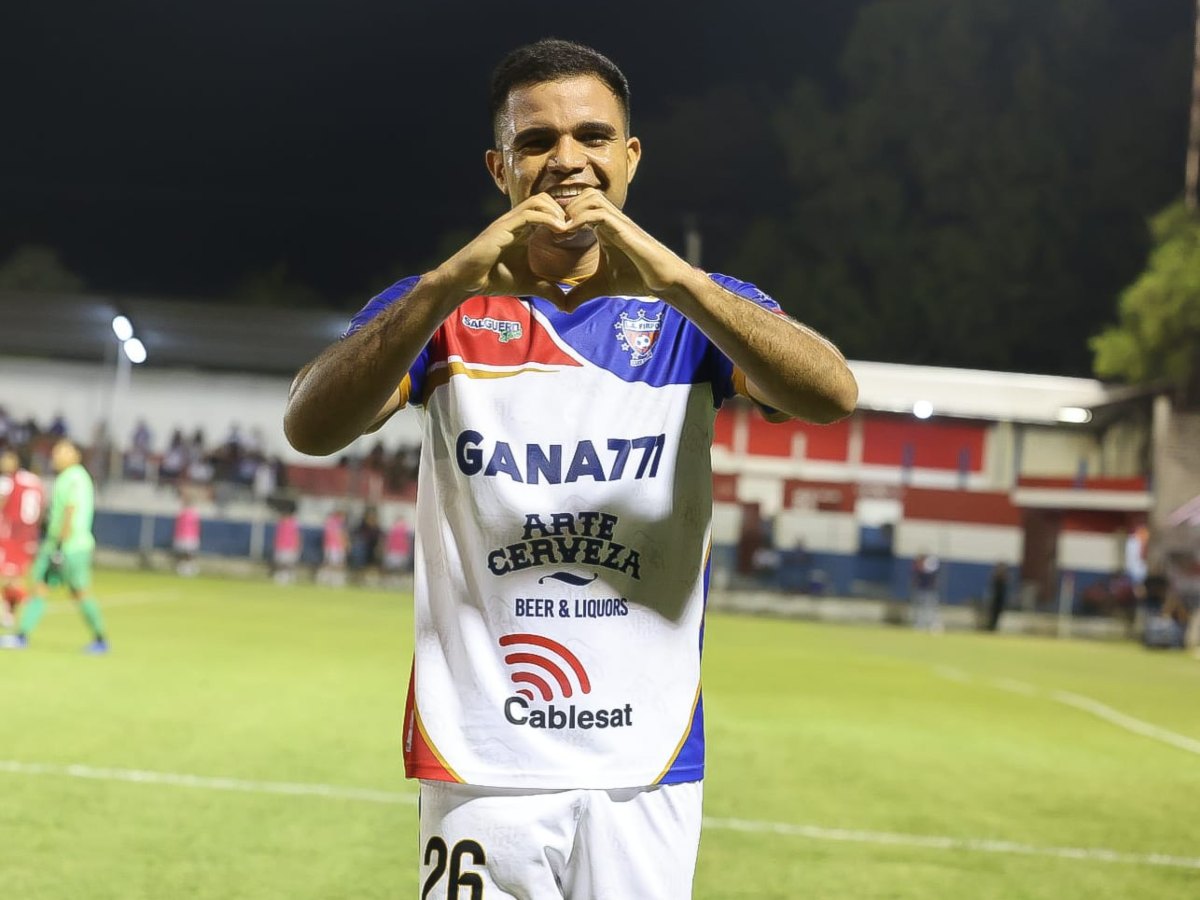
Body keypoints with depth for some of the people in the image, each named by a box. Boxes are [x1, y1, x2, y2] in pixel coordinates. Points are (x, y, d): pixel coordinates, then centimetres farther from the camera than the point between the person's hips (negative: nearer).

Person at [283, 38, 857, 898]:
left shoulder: (694, 309, 6)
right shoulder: (443, 307, 5)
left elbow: (832, 396, -14)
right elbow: (310, 428, -13)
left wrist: (672, 277, -29)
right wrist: (450, 282, -27)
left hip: (647, 763, 1)